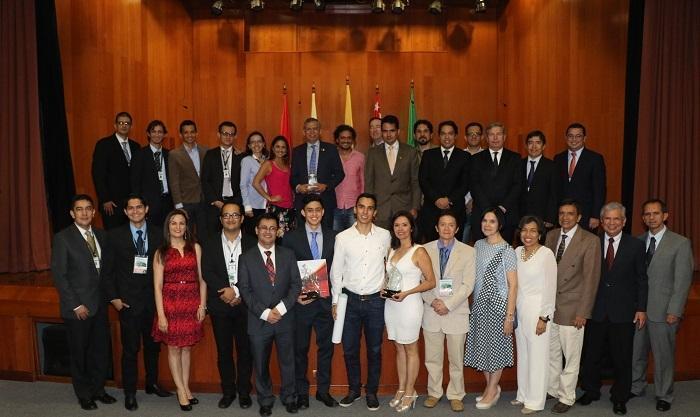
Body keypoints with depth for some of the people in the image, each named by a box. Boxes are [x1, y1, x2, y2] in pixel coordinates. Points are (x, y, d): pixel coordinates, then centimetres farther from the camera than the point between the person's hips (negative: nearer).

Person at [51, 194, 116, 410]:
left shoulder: (100, 235, 7)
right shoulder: (63, 238, -9)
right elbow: (58, 275, -11)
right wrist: (76, 305, -13)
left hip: (99, 304, 5)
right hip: (77, 308, -5)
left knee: (101, 350, 11)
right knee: (79, 352, 9)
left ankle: (97, 389, 30)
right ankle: (84, 395, 26)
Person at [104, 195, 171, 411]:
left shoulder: (158, 234, 3)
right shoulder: (115, 236, -1)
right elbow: (108, 270, 1)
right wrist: (113, 297, -4)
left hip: (153, 300, 2)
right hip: (128, 302, -2)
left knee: (153, 345, 15)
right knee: (130, 349, 3)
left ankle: (152, 383, 32)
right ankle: (129, 393, 17)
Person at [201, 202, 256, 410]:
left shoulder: (252, 243, 3)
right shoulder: (210, 244, 6)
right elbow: (207, 272, -3)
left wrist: (237, 291, -13)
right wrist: (226, 291, -15)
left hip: (244, 304, -1)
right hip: (220, 305, 1)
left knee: (245, 349, 5)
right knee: (224, 350, 8)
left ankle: (244, 391, 18)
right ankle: (228, 391, 21)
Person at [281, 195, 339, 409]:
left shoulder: (333, 236, 2)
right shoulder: (291, 237, -3)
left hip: (325, 301, 2)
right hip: (301, 301, -2)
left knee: (326, 347, 12)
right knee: (300, 349, 10)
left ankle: (323, 390, 28)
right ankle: (302, 393, 26)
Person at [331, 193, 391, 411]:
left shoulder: (384, 235, -1)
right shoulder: (343, 237, -3)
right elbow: (336, 271, 1)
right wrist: (335, 301, -1)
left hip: (376, 300, 0)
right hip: (350, 299, 0)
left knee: (374, 350, 10)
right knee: (350, 349, 9)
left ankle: (372, 391, 26)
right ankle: (353, 389, 29)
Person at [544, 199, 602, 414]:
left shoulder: (590, 241, -9)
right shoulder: (551, 235, 6)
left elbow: (591, 278, -10)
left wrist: (583, 312, -12)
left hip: (572, 307, -4)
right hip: (549, 304, 5)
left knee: (571, 356, 7)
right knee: (551, 352, 15)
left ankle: (566, 397, 22)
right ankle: (551, 390, 32)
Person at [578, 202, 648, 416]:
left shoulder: (636, 245, -1)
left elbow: (641, 279, 1)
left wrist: (641, 309, -3)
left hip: (623, 312, -1)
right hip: (596, 310, 1)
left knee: (622, 358, 8)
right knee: (591, 355, 12)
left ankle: (619, 398, 26)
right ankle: (591, 391, 31)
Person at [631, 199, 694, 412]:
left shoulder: (680, 243, -4)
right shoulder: (638, 241, 7)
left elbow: (683, 280, -7)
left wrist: (674, 311, -12)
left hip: (663, 310, -3)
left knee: (663, 354, 7)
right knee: (635, 352, 12)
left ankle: (664, 396, 24)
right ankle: (636, 387, 30)